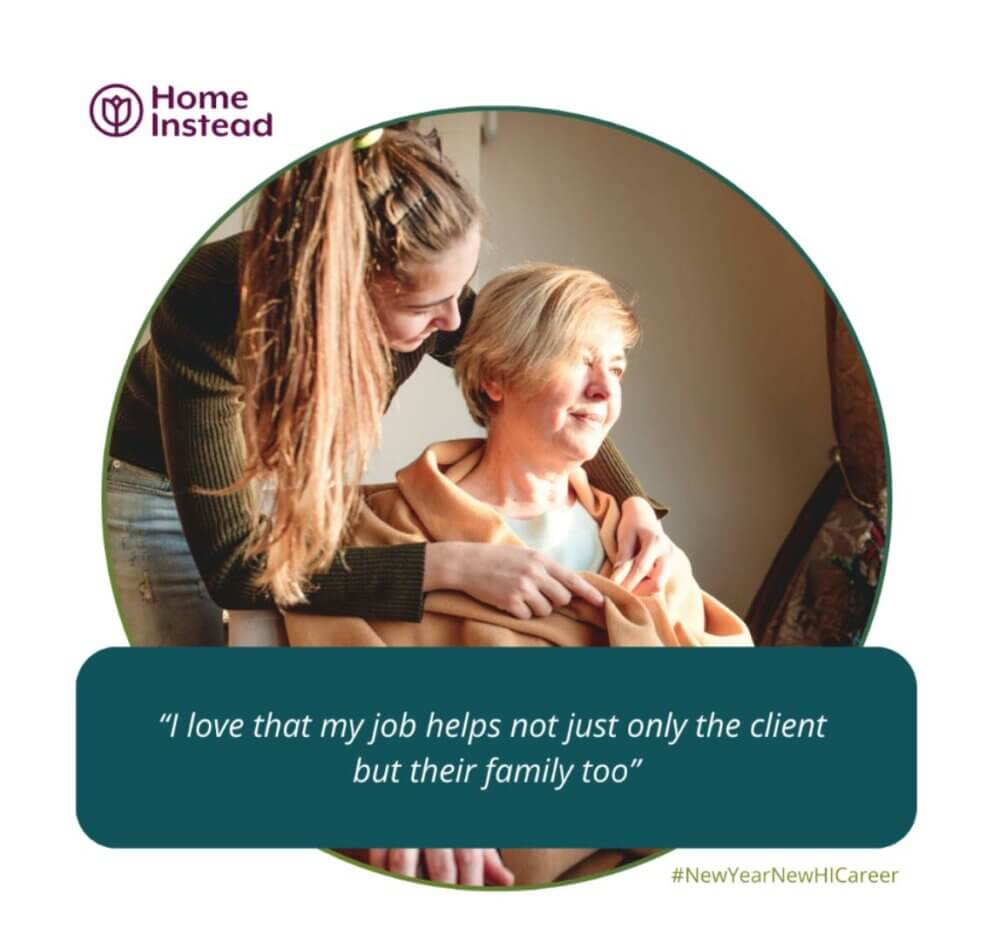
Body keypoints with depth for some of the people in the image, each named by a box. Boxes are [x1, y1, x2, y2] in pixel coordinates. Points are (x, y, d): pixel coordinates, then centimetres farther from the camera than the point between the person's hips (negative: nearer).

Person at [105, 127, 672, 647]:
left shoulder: (415, 287, -25)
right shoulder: (209, 310, -38)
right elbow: (233, 568, -37)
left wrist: (632, 500, -20)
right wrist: (450, 566, -42)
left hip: (305, 478, 4)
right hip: (165, 488, -4)